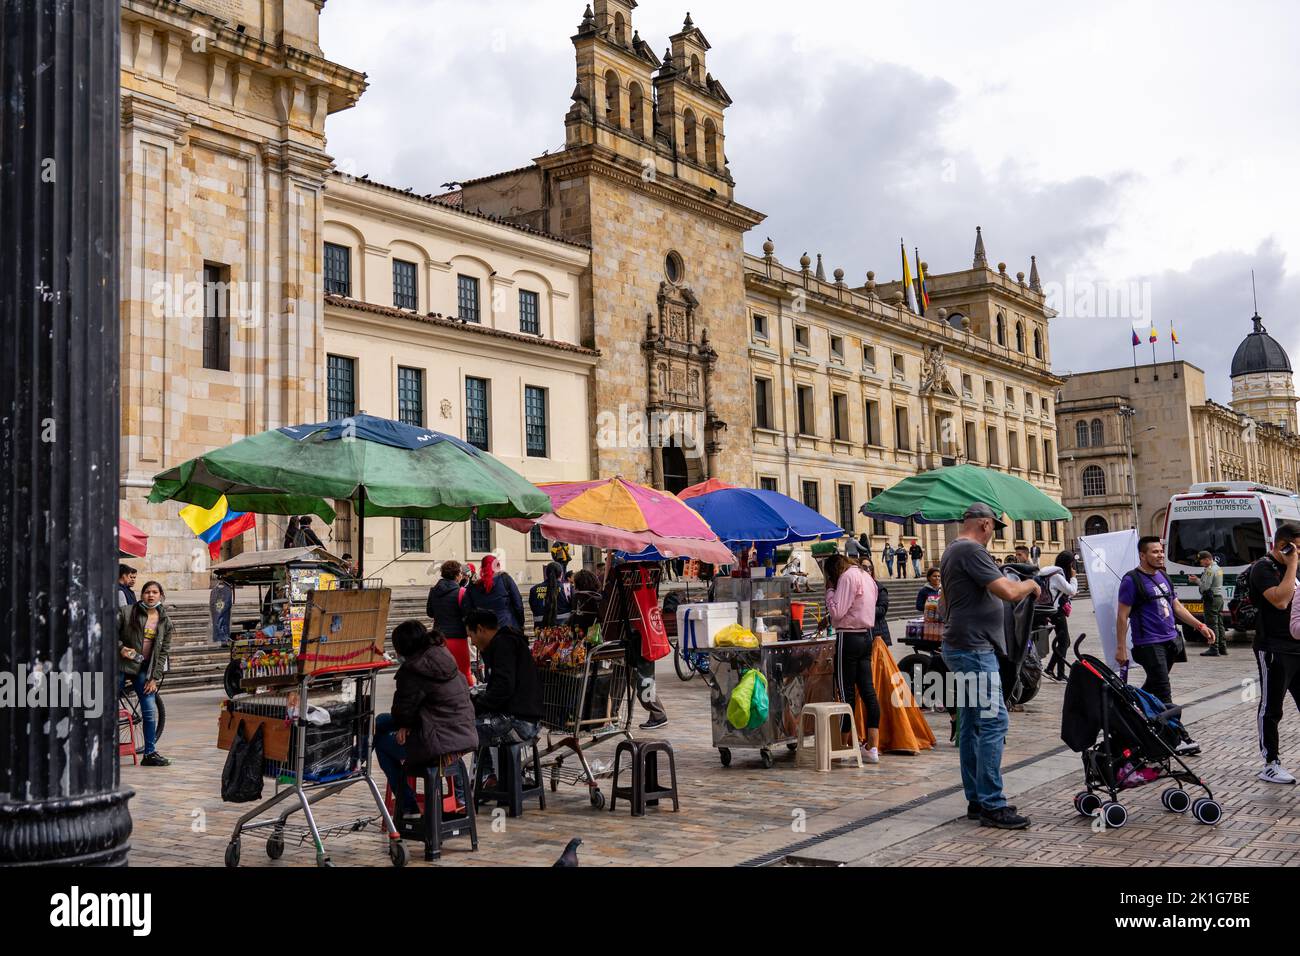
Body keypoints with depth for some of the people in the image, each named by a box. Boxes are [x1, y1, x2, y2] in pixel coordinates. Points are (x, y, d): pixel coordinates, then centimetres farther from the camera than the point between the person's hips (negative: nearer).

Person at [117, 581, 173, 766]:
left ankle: (150, 753, 9)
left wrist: (155, 678, 1)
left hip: (144, 670, 3)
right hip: (121, 666, -3)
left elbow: (163, 652, 6)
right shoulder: (126, 612, -5)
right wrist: (120, 648, -18)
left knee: (151, 712, -1)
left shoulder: (165, 622, 5)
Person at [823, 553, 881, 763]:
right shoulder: (866, 576, 17)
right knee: (867, 690, 4)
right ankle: (872, 746, 3)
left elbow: (837, 612, -17)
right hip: (867, 636, 8)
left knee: (847, 693, -3)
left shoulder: (847, 577, -11)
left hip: (849, 638, -8)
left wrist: (830, 590, -4)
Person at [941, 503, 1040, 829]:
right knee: (993, 722, -10)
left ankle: (976, 801, 17)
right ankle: (991, 805, -10)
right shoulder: (972, 551, -15)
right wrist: (1030, 585, -1)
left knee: (971, 725, 12)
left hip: (958, 647, 11)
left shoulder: (951, 552, 18)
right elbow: (1008, 591, -22)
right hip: (974, 648, -11)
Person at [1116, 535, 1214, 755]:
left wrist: (1200, 626, 11)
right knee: (1163, 694, -8)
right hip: (1149, 644, -8)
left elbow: (1177, 606, 21)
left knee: (1153, 687, 15)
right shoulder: (1132, 580, -11)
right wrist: (1121, 648, -14)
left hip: (1170, 640, 8)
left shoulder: (1163, 576, 13)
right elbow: (1122, 616, -11)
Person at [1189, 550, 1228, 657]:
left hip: (1211, 600, -10)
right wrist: (1197, 579, 10)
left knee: (1212, 624, -9)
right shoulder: (1218, 568, 17)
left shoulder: (1210, 570, -15)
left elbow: (1205, 586, -20)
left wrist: (1196, 580, -5)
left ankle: (1214, 649, -10)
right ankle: (1222, 648, 16)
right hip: (1219, 597, 10)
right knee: (1219, 624, 13)